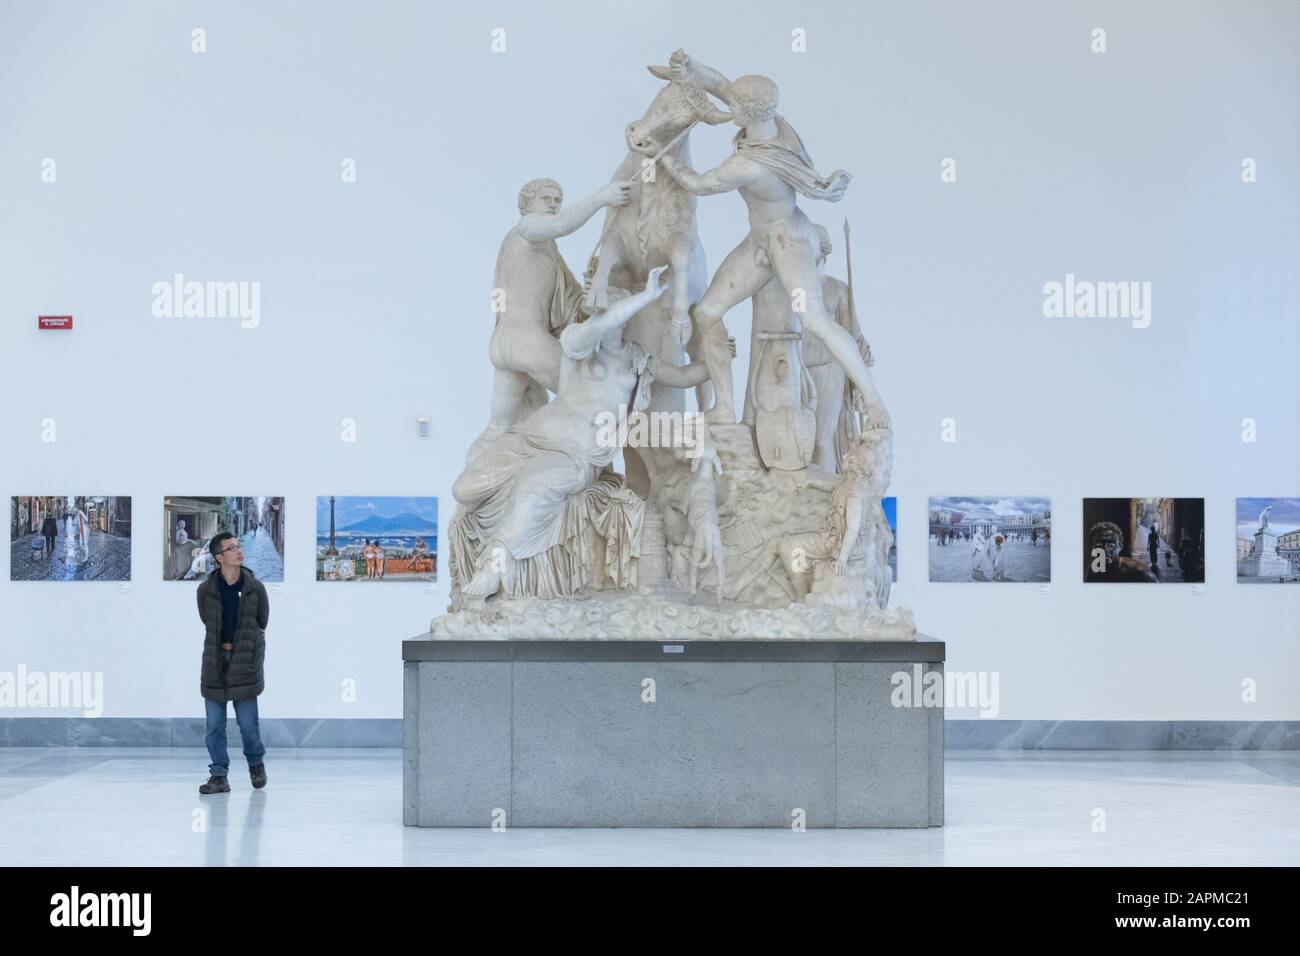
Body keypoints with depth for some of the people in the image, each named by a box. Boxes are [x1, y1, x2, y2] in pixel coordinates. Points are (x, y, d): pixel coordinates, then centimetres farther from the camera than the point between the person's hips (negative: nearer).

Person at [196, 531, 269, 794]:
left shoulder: (255, 588, -3)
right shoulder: (206, 590, -3)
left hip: (244, 662, -1)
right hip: (215, 663, 1)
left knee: (247, 722, 0)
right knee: (214, 725, 3)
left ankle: (256, 764, 25)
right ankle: (219, 776, 11)